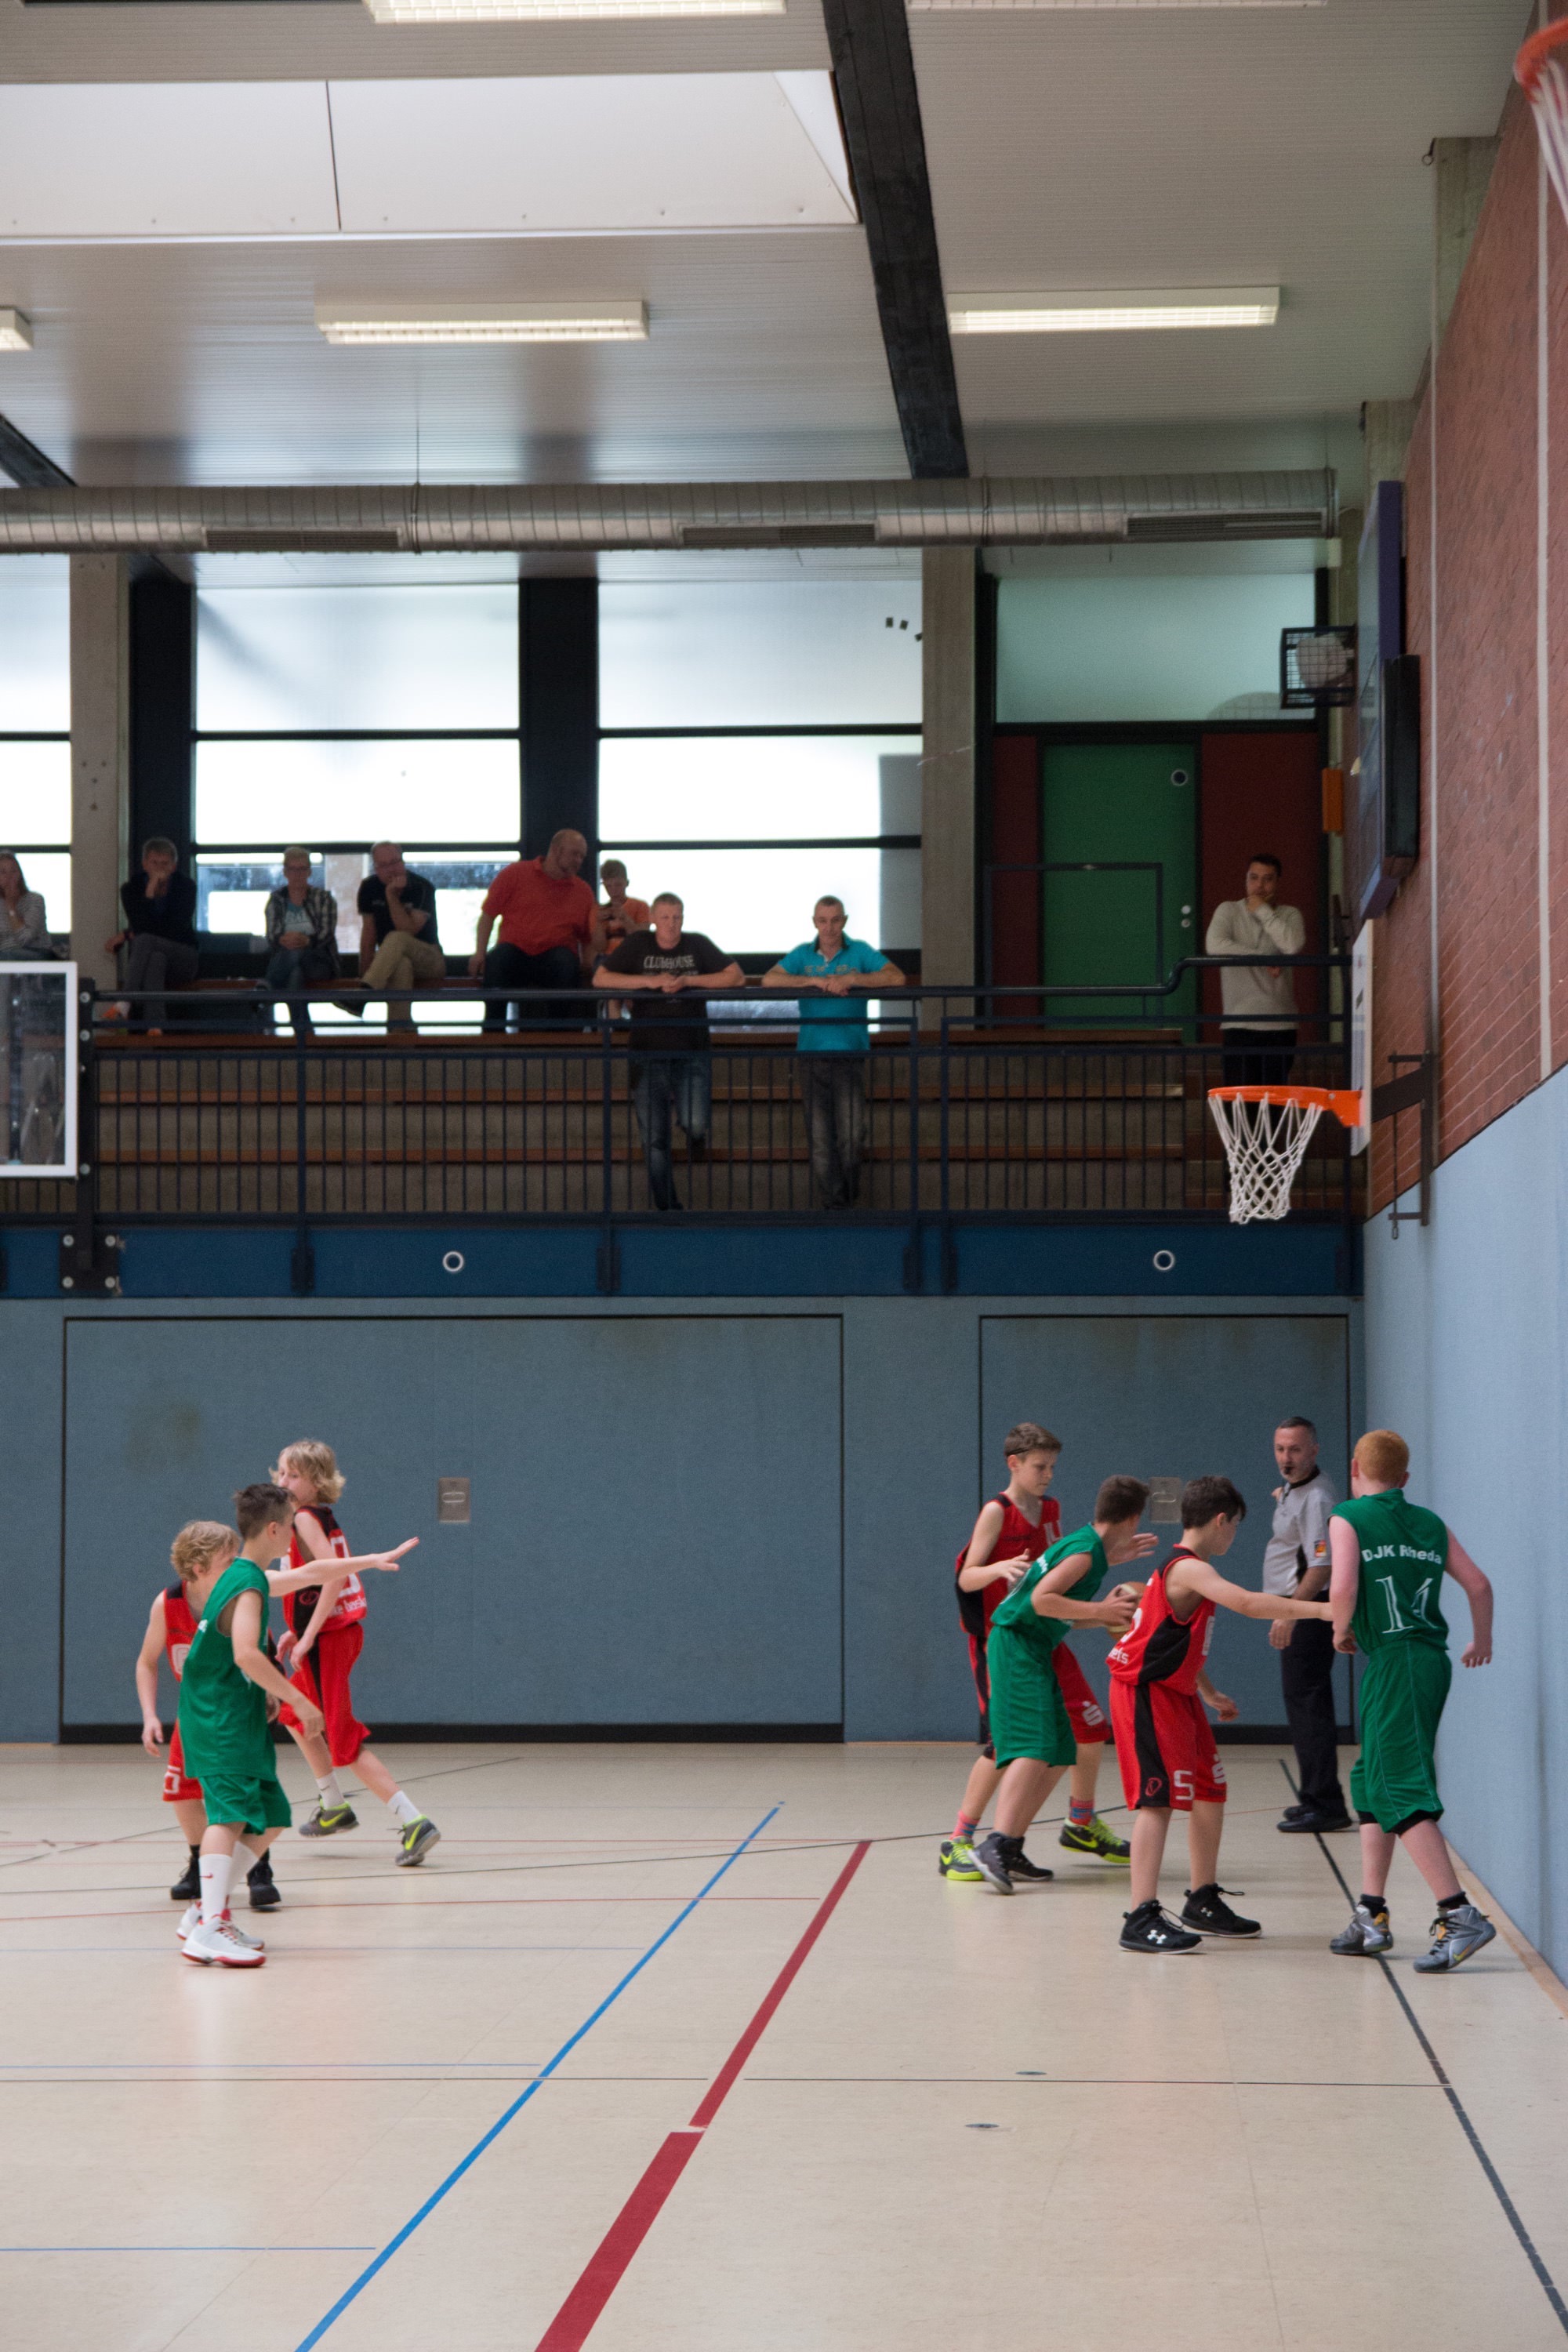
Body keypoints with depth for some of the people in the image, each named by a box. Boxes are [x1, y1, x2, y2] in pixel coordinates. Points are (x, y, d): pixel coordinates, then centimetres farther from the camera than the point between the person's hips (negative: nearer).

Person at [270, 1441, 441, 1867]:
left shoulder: (304, 1519, -15)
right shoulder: (325, 1518, 12)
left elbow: (333, 1574, -27)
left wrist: (308, 1636, -25)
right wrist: (297, 1631, 20)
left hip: (326, 1641, -10)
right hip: (344, 1631, 10)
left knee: (344, 1740, -9)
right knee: (293, 1712, 28)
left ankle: (413, 1822, -17)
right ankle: (334, 1808, 36)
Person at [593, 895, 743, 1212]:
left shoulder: (698, 945, 5)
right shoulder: (637, 945, 5)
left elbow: (737, 977, -1)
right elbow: (600, 978, -2)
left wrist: (688, 980, -11)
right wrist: (650, 981, -13)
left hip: (692, 1054, -1)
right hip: (649, 1055, 1)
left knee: (696, 1126, -20)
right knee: (654, 1140, 1)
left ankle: (695, 1137, 16)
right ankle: (666, 1207, 12)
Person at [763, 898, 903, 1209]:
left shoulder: (860, 952, 4)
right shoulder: (802, 955, 9)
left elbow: (896, 978, -9)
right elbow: (769, 979, -6)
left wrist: (851, 979, -19)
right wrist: (815, 981, -15)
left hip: (851, 1054, -2)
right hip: (812, 1054, 2)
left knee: (851, 1134, -8)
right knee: (820, 1138, -1)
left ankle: (848, 1196, 11)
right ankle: (832, 1204, 6)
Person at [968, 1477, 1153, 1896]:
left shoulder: (1088, 1544, 15)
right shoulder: (1084, 1551, -15)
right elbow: (1042, 1599, -24)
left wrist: (1112, 1558, 36)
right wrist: (1099, 1610, -21)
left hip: (1035, 1654, 10)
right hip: (1017, 1645, -10)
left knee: (1059, 1755, 10)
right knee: (1034, 1749, -23)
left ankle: (1010, 1850, 11)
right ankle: (995, 1846, -34)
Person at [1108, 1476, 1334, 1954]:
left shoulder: (1183, 1568, 14)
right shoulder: (1189, 1569, -19)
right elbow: (1246, 1602, -35)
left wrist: (1210, 1694, 31)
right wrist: (1318, 1609, -37)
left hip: (1177, 1694, 11)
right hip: (1147, 1695, -11)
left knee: (1210, 1790, 15)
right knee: (1158, 1798, -15)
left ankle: (1203, 1901, 26)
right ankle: (1142, 1919, -18)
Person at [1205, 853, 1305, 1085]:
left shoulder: (1289, 915, 9)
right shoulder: (1229, 911, 6)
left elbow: (1293, 945, -13)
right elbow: (1215, 945, -14)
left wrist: (1263, 911, -5)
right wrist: (1262, 959, -12)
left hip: (1280, 1025, 2)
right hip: (1239, 1024, -2)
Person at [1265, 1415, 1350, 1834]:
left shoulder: (1316, 1500, -18)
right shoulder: (1292, 1491, 14)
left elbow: (1321, 1567, -24)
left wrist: (1289, 1614, -27)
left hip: (1308, 1612, -11)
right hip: (1294, 1611, 11)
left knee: (1308, 1705, -11)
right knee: (1302, 1705, 14)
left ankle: (1325, 1806, -12)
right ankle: (1316, 1799, 20)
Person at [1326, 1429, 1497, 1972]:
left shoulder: (1348, 1519, -2)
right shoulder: (1431, 1525, 14)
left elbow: (1343, 1588, -16)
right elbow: (1479, 1584, 13)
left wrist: (1341, 1631, 4)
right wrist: (1481, 1642, 29)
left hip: (1393, 1662, -7)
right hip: (1433, 1659, 7)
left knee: (1403, 1792, -10)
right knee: (1371, 1781, 17)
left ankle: (1460, 1916, -20)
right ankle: (1372, 1916, 17)